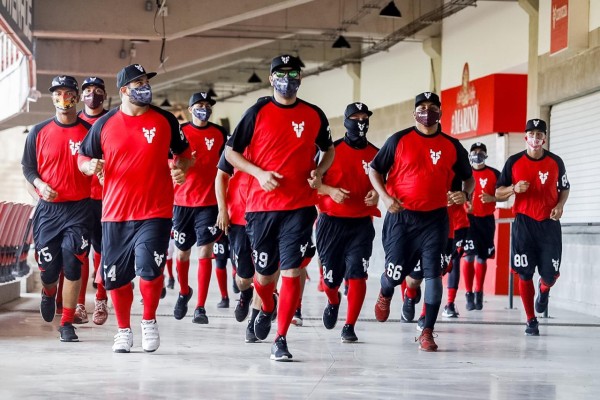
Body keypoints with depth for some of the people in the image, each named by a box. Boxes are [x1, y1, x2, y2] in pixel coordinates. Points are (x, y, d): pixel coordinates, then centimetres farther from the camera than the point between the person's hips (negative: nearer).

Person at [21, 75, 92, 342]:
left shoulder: (89, 132, 2)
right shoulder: (39, 132, 5)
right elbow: (28, 167, 10)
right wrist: (40, 184, -7)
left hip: (79, 209, -1)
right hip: (48, 208, 2)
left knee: (72, 266, -10)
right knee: (48, 267, 4)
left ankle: (67, 324, 1)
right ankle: (49, 293, 42)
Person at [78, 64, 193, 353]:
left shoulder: (165, 120, 4)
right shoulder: (104, 125, 3)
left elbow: (184, 153, 15)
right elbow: (83, 158, 12)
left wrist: (181, 169, -6)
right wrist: (90, 166, -10)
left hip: (155, 212, -1)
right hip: (115, 213, 2)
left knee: (149, 268, -17)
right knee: (116, 277, 6)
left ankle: (149, 321, 9)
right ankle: (124, 330, 26)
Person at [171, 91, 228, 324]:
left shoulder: (220, 133, 5)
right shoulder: (180, 132, 2)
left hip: (209, 202, -1)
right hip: (182, 202, 1)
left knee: (205, 252, -10)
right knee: (182, 253, 11)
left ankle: (200, 307, -9)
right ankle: (184, 292, 38)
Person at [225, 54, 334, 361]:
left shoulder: (314, 115, 6)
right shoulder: (257, 112, 1)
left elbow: (328, 150, 21)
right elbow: (231, 152, 4)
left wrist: (318, 172, 0)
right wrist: (259, 173, -11)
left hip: (300, 206, 0)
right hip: (261, 206, 0)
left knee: (291, 270, -11)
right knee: (264, 272, 11)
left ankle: (281, 339, -5)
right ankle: (267, 309, 44)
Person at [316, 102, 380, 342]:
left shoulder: (375, 154, 6)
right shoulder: (331, 150, -1)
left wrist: (377, 194, -5)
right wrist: (331, 191, -18)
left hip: (362, 224, 1)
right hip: (331, 222, -1)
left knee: (357, 275, -12)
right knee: (331, 276, 6)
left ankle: (349, 327, -2)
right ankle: (333, 302, 42)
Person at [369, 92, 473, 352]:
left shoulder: (452, 146, 6)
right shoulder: (399, 140, 0)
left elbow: (468, 177, 17)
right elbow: (374, 169, 5)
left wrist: (465, 194, -5)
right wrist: (385, 197, -10)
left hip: (435, 219, 1)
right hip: (401, 216, -1)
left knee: (433, 273, -8)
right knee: (396, 273, 2)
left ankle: (427, 332, -1)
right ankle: (385, 295, 40)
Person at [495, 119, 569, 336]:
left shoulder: (556, 162, 3)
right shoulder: (514, 162, 0)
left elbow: (564, 188, 16)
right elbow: (498, 193, 5)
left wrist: (560, 205, -5)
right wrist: (514, 189, -15)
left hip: (549, 223, 1)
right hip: (524, 222, -1)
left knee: (550, 274, -4)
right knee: (524, 273, -3)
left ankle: (543, 290, 34)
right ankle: (531, 321, 10)